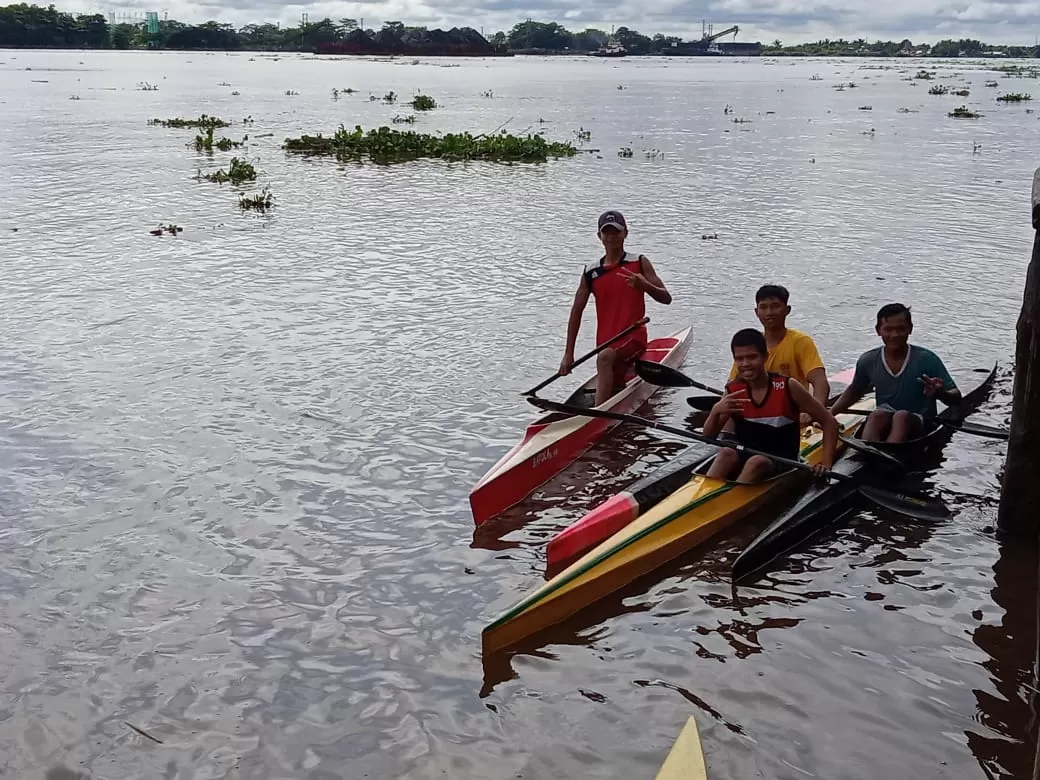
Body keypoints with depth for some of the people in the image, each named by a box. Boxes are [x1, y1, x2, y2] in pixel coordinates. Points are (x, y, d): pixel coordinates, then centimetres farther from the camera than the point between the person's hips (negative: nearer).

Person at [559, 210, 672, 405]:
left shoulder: (639, 263, 2)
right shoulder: (591, 272, 7)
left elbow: (666, 298, -2)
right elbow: (576, 311, 9)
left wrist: (644, 285, -24)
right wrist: (569, 354, 4)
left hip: (634, 336, -4)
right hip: (606, 342, 4)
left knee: (605, 358, -34)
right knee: (614, 392, 5)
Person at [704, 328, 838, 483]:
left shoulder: (787, 387, -7)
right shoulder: (733, 391, 2)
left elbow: (829, 423, -1)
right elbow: (708, 436, 2)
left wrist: (826, 463, -13)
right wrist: (715, 412, -19)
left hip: (781, 466, -3)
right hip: (742, 461, 3)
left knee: (757, 462, -34)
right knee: (726, 453, -29)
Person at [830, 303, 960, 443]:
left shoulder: (926, 359, -8)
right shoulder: (868, 361, 1)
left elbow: (956, 398, -6)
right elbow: (854, 391, 21)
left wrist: (940, 393, -30)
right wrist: (829, 414, 9)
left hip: (921, 426, -2)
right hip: (883, 425, 2)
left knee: (902, 416, -34)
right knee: (877, 416, -31)